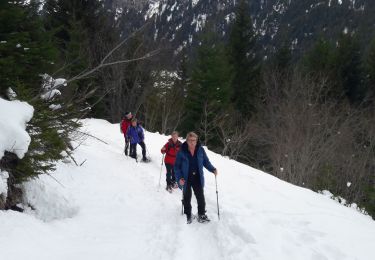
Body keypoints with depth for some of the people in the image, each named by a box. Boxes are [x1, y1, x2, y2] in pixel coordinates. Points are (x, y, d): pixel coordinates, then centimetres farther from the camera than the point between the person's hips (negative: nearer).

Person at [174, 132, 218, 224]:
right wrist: (179, 178, -19)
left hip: (197, 178, 2)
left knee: (200, 197, 6)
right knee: (187, 198, 13)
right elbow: (177, 166, -8)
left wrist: (213, 169, -11)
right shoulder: (182, 152, -13)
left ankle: (201, 214, 24)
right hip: (186, 179, -2)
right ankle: (188, 215, 30)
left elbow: (206, 161, 5)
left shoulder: (200, 150, -6)